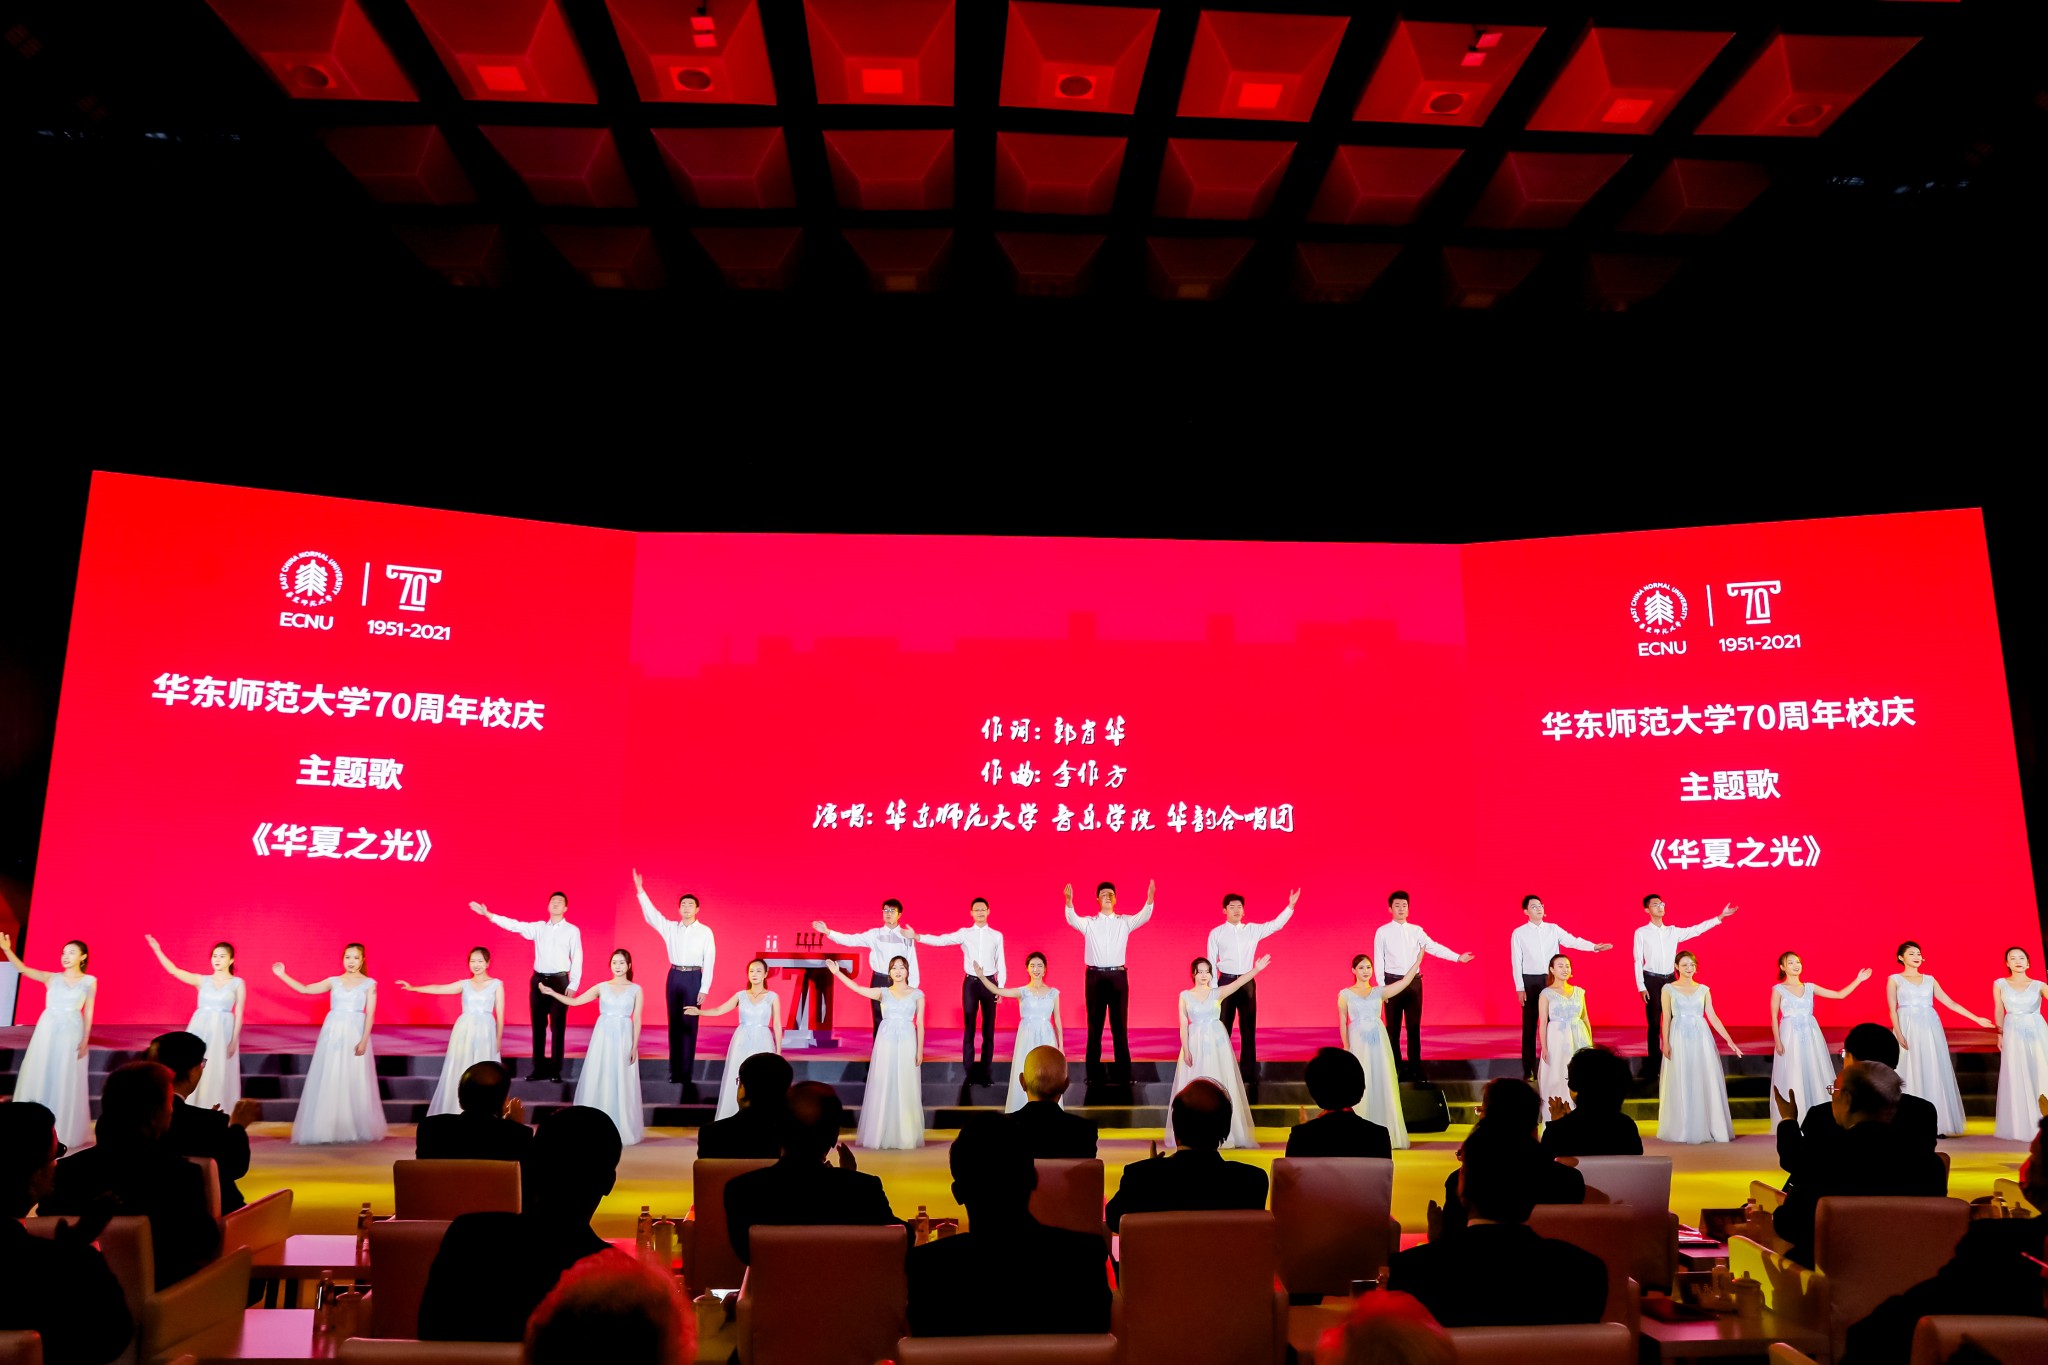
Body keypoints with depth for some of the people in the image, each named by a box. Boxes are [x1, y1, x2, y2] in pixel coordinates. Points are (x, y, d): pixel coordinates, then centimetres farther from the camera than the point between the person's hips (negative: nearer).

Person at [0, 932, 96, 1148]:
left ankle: (65, 1132, 11)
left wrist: (85, 1040, -3)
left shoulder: (90, 981, 4)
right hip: (47, 1031, 2)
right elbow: (23, 969, -7)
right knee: (39, 1078, 3)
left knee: (66, 1083, 2)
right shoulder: (52, 978, 6)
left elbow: (88, 1012, 3)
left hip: (72, 1033, -2)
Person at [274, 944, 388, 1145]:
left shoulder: (369, 984, 2)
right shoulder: (333, 981, 8)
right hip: (332, 1034, 2)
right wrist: (283, 975, -4)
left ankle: (355, 1129, 9)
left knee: (354, 1082, 0)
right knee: (328, 1081, 1)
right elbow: (305, 990, 2)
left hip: (355, 1034, -2)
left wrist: (364, 1040, -11)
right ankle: (328, 1128, 8)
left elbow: (370, 1014, -3)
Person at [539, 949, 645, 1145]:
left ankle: (621, 1128, 12)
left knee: (621, 1084, 2)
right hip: (602, 1038, 1)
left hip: (624, 1039, -1)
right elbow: (574, 1001, 2)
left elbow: (637, 1019, -1)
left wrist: (634, 1046, -6)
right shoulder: (601, 987, 6)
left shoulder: (636, 990, 2)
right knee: (598, 1082, 2)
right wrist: (551, 992, -8)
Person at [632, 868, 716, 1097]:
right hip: (674, 976, 3)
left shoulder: (705, 932, -2)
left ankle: (687, 1072, 4)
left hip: (694, 978, -3)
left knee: (690, 1024, -2)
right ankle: (675, 1071, 13)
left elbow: (709, 961, -4)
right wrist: (640, 890, -15)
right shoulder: (670, 927, 6)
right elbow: (650, 915, -4)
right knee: (674, 1023, 6)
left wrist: (704, 989, -10)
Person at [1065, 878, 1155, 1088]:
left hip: (1118, 976, 1)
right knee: (1095, 1025, 4)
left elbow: (1143, 917, -10)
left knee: (1119, 1025, 4)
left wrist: (1150, 898, -29)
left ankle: (1123, 1073, 11)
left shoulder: (1125, 922, 7)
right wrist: (1068, 901, -36)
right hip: (1095, 976, 0)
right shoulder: (1089, 923, 4)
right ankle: (1095, 1073, 12)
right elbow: (1072, 919, -15)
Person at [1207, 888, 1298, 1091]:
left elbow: (1276, 925, -1)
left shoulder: (1252, 930, 6)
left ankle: (1248, 1074, 16)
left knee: (1248, 1029, 7)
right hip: (1226, 982, -2)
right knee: (1223, 1029, 2)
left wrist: (1290, 906, -12)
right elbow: (1212, 962, 0)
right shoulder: (1216, 933, 0)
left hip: (1247, 982, 2)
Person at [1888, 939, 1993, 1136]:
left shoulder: (1930, 980, 13)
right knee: (1912, 1074, -4)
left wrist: (1976, 1019, 8)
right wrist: (1899, 1035, -13)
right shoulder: (1894, 979, 3)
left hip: (1931, 1029, 4)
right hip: (1909, 1029, -4)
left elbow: (1950, 1003, 14)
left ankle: (1936, 1124, 4)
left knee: (1935, 1074, 1)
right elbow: (1892, 1010, -2)